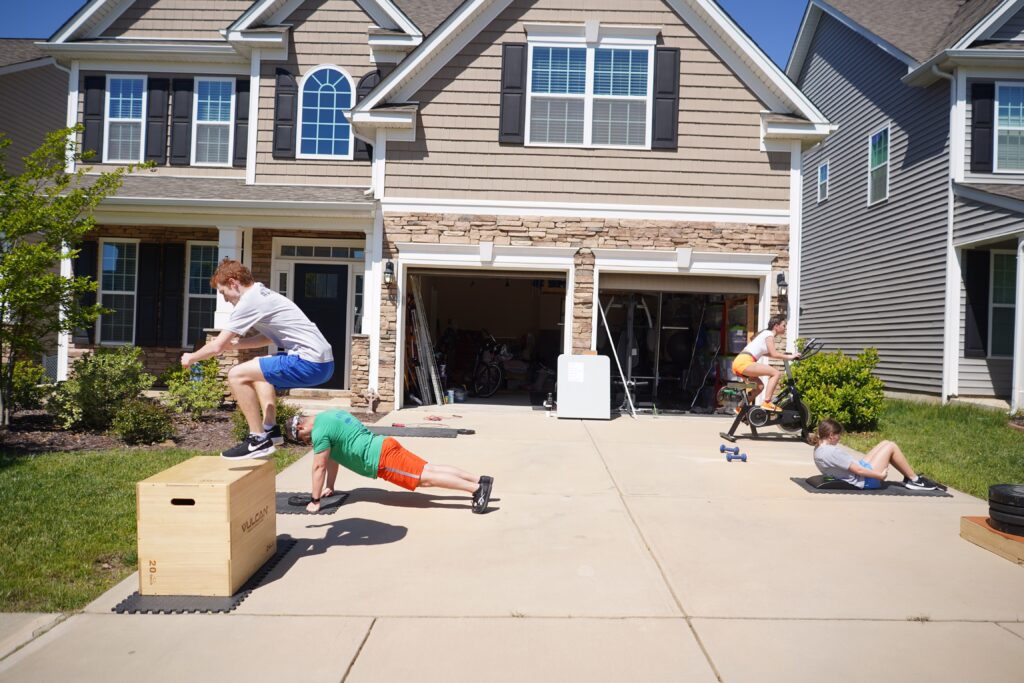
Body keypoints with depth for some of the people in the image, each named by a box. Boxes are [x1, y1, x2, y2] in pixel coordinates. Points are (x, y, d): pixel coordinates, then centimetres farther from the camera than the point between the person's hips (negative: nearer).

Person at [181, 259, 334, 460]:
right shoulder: (264, 294, 21)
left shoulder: (248, 301, -8)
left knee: (237, 375, -9)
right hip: (321, 360, 10)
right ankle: (271, 429, 24)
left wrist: (191, 358, 13)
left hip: (311, 363, -10)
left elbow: (216, 347, -6)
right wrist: (232, 344, 28)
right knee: (259, 369, 31)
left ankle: (259, 440, -3)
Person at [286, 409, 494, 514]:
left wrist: (315, 501, -3)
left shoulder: (319, 431, -8)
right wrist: (330, 488, 31)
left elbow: (319, 466, -11)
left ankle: (476, 488, -20)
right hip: (384, 446, 9)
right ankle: (480, 480, 0)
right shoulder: (327, 417, 23)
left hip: (380, 459, -9)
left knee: (426, 478, -13)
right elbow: (333, 456, 30)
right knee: (430, 469, 4)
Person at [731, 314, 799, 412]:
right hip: (744, 362, -10)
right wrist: (789, 357, -6)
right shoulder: (769, 335, -2)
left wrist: (785, 355, 25)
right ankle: (767, 403, -18)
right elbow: (774, 354, -13)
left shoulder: (765, 333, 24)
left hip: (739, 362, 10)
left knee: (760, 385, 24)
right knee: (776, 373, -14)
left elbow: (764, 353, 28)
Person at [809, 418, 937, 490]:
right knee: (891, 446, -1)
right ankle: (915, 480, 16)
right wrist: (880, 475, -13)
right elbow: (859, 471, -25)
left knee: (885, 444, 14)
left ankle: (908, 477, 26)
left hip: (860, 471, 10)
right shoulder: (832, 452, -30)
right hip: (865, 480, -10)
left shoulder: (819, 449, 0)